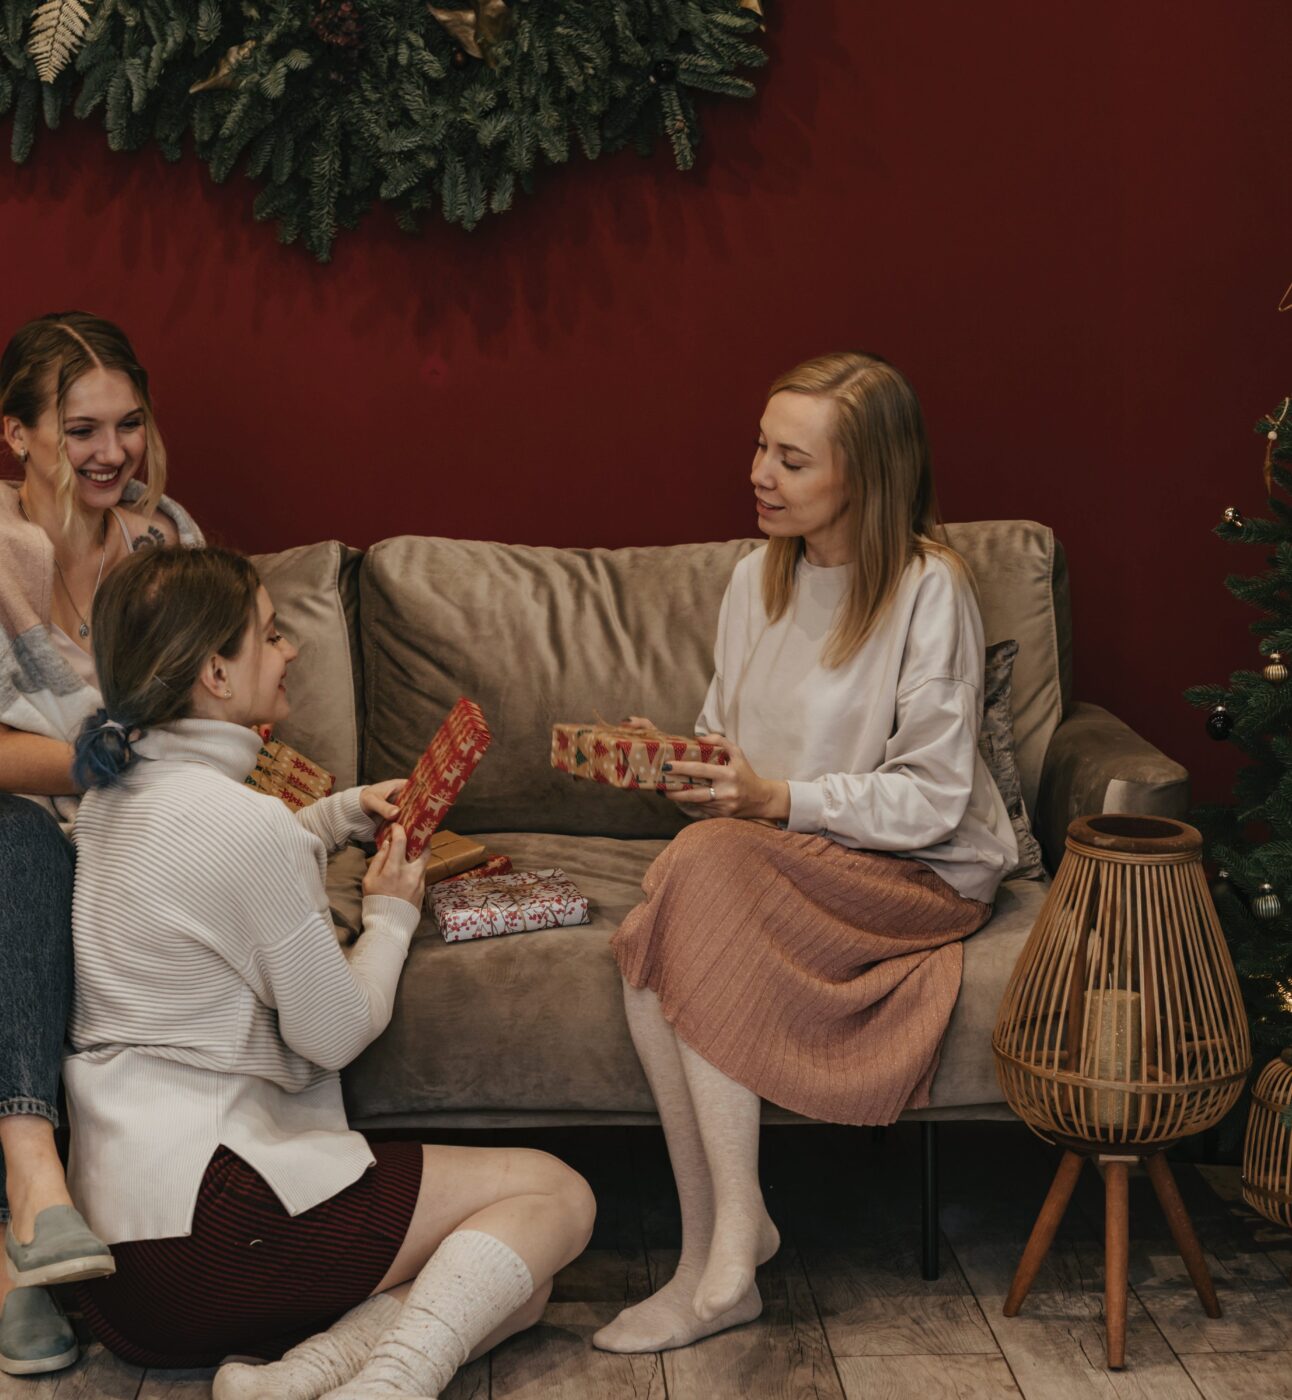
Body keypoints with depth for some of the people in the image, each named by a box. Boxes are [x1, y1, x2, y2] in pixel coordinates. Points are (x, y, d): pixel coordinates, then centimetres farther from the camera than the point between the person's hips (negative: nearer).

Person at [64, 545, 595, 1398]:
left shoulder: (116, 792, 14)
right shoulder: (238, 821, -17)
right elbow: (338, 1031, -8)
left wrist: (344, 814, 26)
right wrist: (391, 915, 11)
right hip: (198, 1215, -9)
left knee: (517, 1290, 6)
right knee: (557, 1195, -6)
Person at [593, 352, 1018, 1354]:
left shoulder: (928, 587, -12)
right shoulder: (759, 577, 10)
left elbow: (933, 797, -15)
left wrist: (781, 800, -25)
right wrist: (677, 764, -8)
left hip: (924, 871, -6)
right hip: (780, 859, 6)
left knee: (707, 867, -33)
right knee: (654, 944, -28)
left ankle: (731, 1235, -27)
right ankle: (713, 1264, -24)